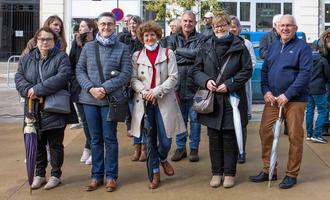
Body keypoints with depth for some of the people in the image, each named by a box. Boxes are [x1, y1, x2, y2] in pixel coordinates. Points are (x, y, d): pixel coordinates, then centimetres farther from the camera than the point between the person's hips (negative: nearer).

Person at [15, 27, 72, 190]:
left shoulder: (61, 57, -5)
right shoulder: (27, 58, 10)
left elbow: (63, 76, -20)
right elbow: (19, 77, 3)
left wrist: (38, 89, -24)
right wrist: (28, 90, -19)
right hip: (33, 109, 4)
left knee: (55, 144, 6)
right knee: (37, 143, 13)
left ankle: (56, 175, 21)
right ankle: (39, 174, 28)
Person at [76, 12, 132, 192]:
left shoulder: (122, 48, 2)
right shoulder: (88, 47, 10)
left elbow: (126, 74, -5)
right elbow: (80, 70, 6)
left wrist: (105, 89, -14)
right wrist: (90, 88, -11)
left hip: (111, 99, -3)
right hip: (89, 99, 3)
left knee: (110, 138, 3)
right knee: (95, 139, 10)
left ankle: (111, 176, 13)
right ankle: (96, 176, 19)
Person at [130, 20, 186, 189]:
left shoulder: (168, 54, 5)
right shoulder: (137, 56, 10)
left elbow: (173, 77, -3)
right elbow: (133, 79, 3)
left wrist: (156, 91, -14)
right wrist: (144, 91, -15)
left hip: (164, 102, -1)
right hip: (144, 102, 1)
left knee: (165, 139, -4)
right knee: (150, 139, 5)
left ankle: (163, 159, 30)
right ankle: (155, 173, 19)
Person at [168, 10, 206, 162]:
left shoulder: (201, 39, 1)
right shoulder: (173, 39, 8)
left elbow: (197, 53, -16)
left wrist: (178, 51, -6)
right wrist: (189, 58, -12)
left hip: (194, 85, -2)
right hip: (178, 84, 2)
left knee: (195, 118, 6)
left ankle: (194, 148, 18)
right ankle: (180, 147, 21)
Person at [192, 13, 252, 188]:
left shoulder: (239, 46, -1)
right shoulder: (206, 47, 7)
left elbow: (247, 70, -2)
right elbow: (196, 70, 8)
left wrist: (229, 84, -13)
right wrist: (206, 81, -12)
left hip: (232, 99, -2)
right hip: (211, 100, 3)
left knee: (230, 138, 5)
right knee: (214, 138, 9)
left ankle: (229, 173, 18)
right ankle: (216, 172, 21)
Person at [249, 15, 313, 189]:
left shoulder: (302, 47, -3)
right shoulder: (272, 47, 14)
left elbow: (305, 73, -12)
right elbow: (264, 70, 16)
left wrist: (288, 95, -18)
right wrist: (266, 91, -1)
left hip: (294, 100, -5)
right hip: (272, 99, 5)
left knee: (295, 137, 1)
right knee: (265, 132, 4)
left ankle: (292, 175, 15)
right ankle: (268, 170, 18)